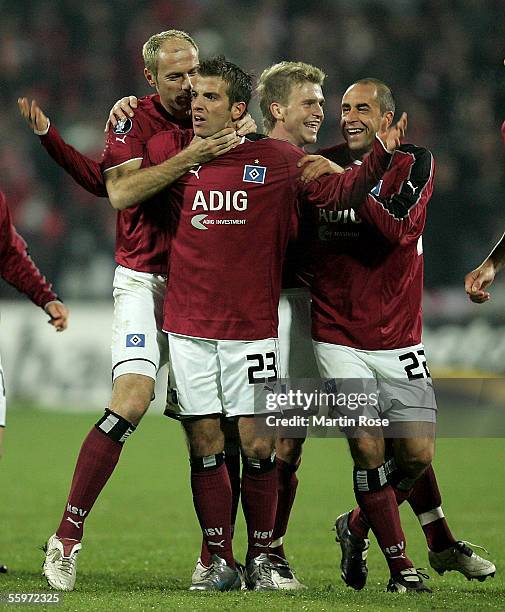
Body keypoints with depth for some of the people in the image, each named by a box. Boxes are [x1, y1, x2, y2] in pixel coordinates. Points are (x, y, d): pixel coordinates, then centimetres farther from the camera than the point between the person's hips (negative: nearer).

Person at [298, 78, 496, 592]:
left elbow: (401, 231, -20)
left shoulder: (413, 163, -3)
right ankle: (399, 562, 4)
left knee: (415, 454, -2)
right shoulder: (321, 165, 5)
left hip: (398, 337, 0)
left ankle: (357, 527, 23)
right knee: (368, 450, -8)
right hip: (338, 337, 0)